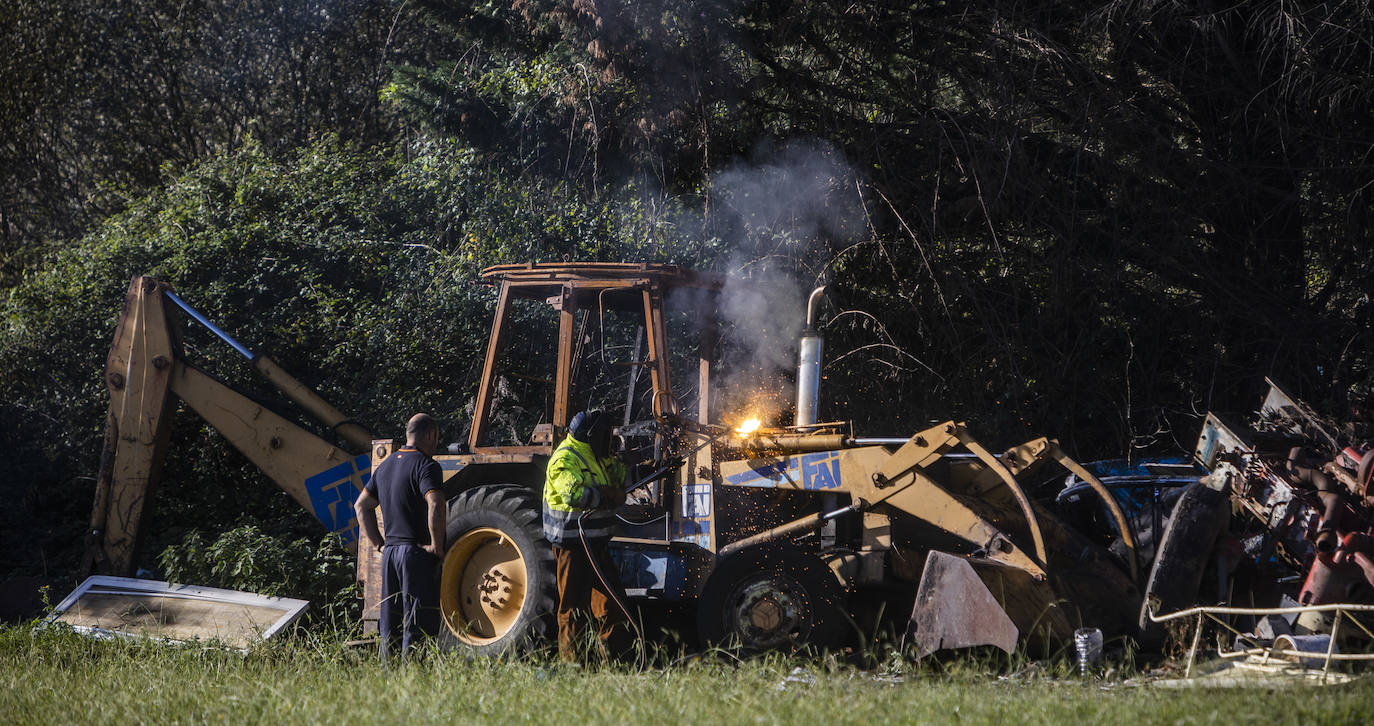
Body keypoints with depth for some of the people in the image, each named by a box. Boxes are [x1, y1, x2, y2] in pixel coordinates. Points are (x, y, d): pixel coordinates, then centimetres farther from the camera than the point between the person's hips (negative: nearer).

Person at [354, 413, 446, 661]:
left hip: (390, 550, 8)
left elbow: (361, 505, 22)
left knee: (390, 627, 12)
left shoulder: (386, 465, 15)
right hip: (416, 551, -8)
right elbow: (436, 506, -26)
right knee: (416, 623, -5)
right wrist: (436, 545, -17)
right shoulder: (425, 465, -11)